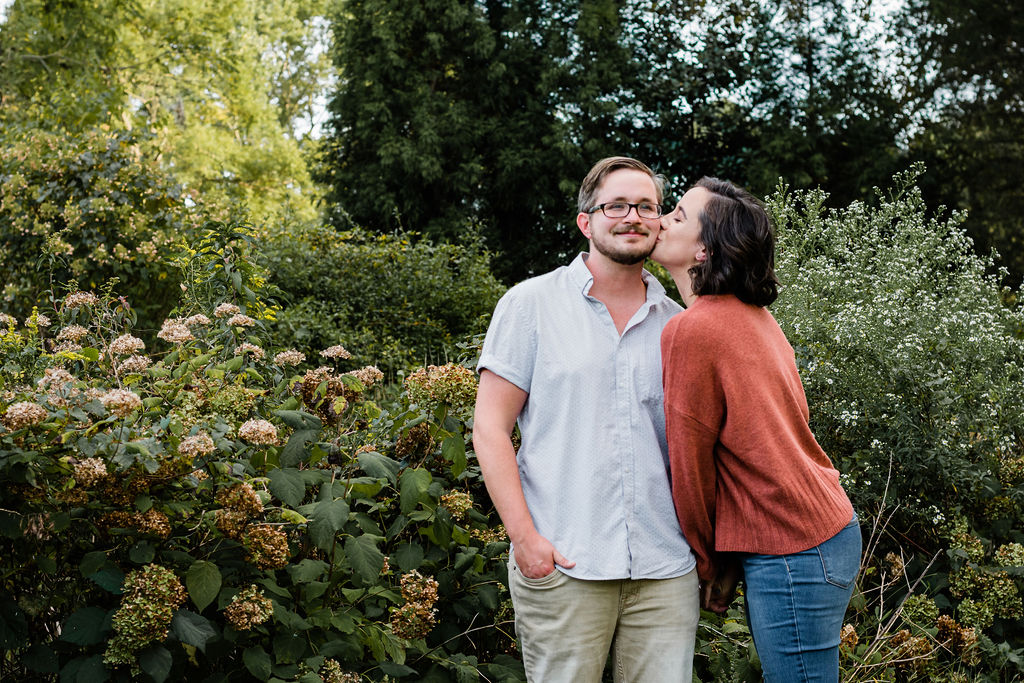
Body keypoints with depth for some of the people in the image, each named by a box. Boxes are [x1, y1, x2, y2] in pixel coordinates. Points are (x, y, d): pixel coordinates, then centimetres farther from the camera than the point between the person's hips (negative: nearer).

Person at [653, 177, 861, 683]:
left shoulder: (692, 330, -15)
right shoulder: (753, 315, 12)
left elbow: (690, 464, -9)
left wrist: (706, 565, 4)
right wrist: (729, 559, 16)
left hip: (790, 552, -9)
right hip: (827, 529, 9)